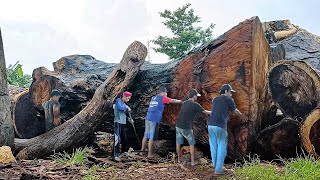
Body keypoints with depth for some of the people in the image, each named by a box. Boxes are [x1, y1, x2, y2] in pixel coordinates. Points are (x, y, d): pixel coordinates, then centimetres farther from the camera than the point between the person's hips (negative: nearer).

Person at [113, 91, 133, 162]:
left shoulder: (124, 104, 16)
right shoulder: (118, 100, -6)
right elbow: (120, 107, -27)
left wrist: (129, 119, 10)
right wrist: (127, 107, -11)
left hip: (123, 123, 8)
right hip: (118, 122, -8)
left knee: (123, 138, 16)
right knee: (117, 139, -10)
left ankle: (124, 152, 30)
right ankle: (116, 155, -10)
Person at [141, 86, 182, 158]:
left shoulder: (153, 98, 18)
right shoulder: (162, 98, -2)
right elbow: (172, 101, 3)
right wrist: (180, 101, 19)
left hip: (148, 118, 7)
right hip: (154, 120, -7)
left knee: (146, 135, 17)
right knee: (152, 137, -2)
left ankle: (143, 149, 26)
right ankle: (150, 154, 2)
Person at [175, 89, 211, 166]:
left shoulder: (184, 103, 10)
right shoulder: (196, 105, -10)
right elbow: (206, 112, 2)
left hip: (178, 126, 6)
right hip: (186, 128, -6)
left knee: (178, 143, 18)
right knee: (192, 144, 11)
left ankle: (179, 159, 29)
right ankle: (192, 162, 13)